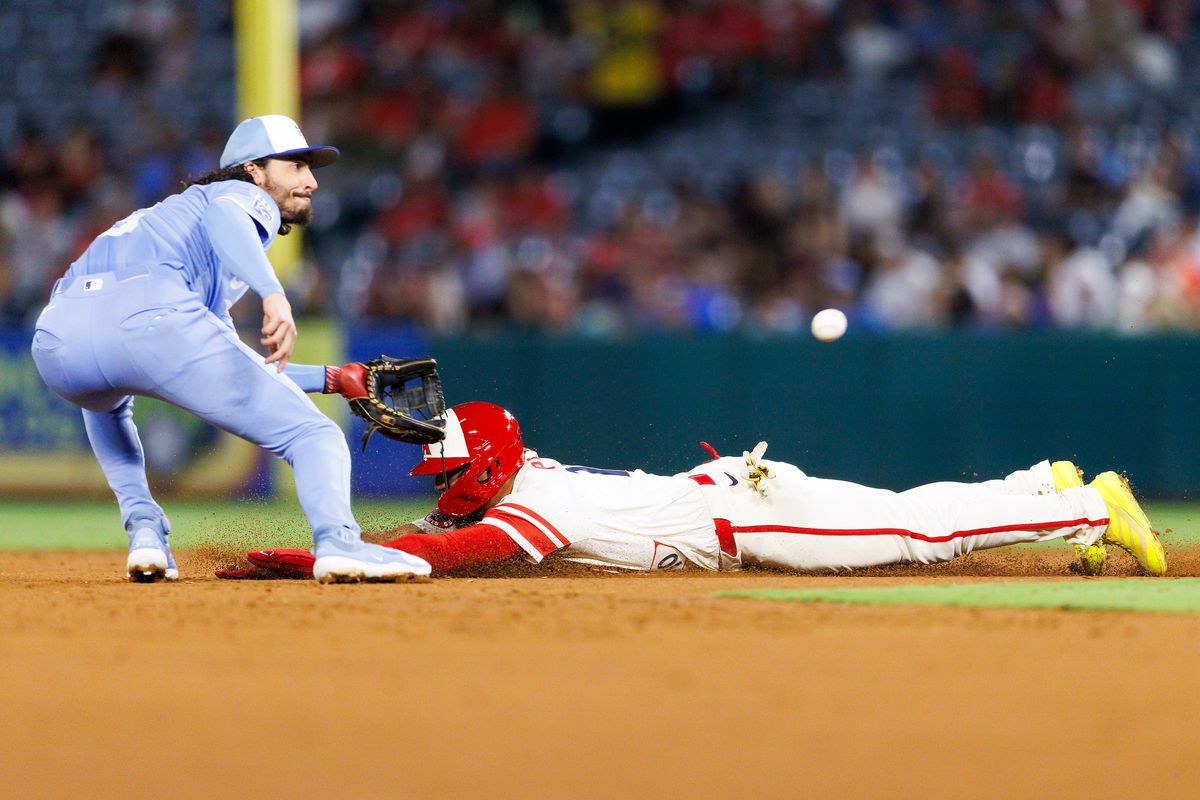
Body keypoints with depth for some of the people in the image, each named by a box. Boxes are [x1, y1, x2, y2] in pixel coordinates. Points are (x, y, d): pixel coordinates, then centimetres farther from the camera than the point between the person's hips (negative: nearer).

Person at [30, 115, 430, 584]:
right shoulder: (248, 196, 23)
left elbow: (229, 373, 46)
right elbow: (223, 215, -5)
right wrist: (274, 295, -21)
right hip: (150, 313, -7)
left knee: (106, 403, 44)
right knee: (312, 435, -2)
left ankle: (143, 529, 23)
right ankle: (337, 541, -30)